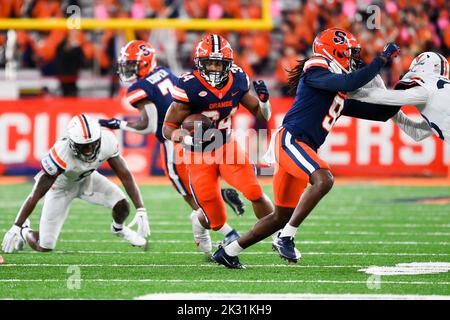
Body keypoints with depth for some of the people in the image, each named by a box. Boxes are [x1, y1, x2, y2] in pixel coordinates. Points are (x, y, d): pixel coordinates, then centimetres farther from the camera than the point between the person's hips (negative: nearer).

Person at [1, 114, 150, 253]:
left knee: (122, 206, -17)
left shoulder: (107, 142, -32)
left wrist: (141, 210, -25)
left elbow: (125, 175, -19)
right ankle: (24, 231, 30)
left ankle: (118, 228, 22)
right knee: (44, 247, -7)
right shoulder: (61, 153, -41)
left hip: (86, 178, 4)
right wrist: (15, 228, -27)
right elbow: (36, 194, -32)